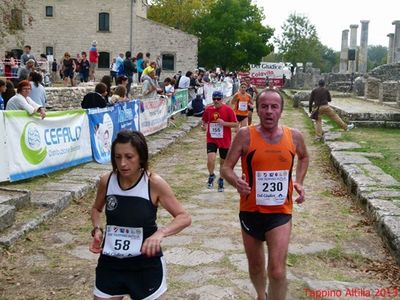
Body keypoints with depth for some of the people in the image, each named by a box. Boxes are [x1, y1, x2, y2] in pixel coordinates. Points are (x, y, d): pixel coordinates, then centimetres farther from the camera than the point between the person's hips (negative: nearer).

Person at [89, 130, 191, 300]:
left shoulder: (154, 183, -17)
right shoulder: (106, 181, -7)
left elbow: (184, 217, -13)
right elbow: (96, 209, 14)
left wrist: (160, 233, -31)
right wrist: (97, 230, -6)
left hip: (146, 264, -3)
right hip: (111, 263, 3)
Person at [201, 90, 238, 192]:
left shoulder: (228, 109, -8)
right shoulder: (208, 109, 1)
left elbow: (235, 124, -7)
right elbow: (204, 120, 18)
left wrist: (224, 123, -20)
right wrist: (204, 125, -4)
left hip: (225, 141, -1)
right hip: (211, 139, 1)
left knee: (223, 161, 12)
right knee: (210, 158, -19)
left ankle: (221, 180, 35)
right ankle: (211, 175, 10)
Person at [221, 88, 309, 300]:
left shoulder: (294, 136, -3)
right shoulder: (245, 135, -10)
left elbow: (304, 157, 19)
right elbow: (226, 168, -8)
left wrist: (299, 182, 4)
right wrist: (236, 181, -30)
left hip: (280, 212, 0)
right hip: (250, 211, 0)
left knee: (277, 271, -11)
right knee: (255, 267, 19)